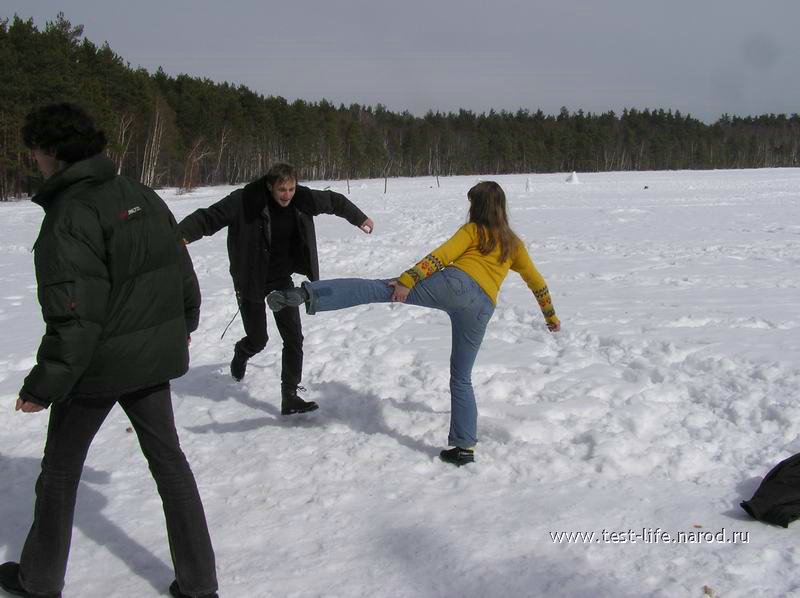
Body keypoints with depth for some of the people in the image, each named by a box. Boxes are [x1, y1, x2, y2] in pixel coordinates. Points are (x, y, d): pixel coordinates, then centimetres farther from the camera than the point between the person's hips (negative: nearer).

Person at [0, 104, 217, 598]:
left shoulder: (70, 216, -21)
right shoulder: (143, 196, 1)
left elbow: (74, 320, -25)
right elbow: (184, 274, 11)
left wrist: (42, 386, -16)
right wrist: (183, 324, 28)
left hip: (96, 366, -6)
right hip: (154, 357, 6)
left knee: (61, 468, 14)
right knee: (168, 459, 13)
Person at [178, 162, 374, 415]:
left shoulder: (302, 200, -10)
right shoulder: (244, 201, -24)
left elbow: (333, 201, 8)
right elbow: (208, 218, -24)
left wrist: (360, 219, 20)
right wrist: (181, 234, -41)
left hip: (282, 279, 4)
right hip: (251, 281, -4)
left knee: (294, 338, -2)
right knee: (258, 340, 7)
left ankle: (290, 397, 9)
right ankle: (241, 354, 46)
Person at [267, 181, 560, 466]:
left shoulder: (473, 230, 17)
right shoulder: (514, 243, 30)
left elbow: (440, 256, -1)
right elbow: (537, 281, 37)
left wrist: (406, 281, -11)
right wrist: (551, 316, 51)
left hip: (455, 284, -4)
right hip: (482, 309, 5)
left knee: (377, 288, -17)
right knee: (461, 378, 18)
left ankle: (307, 294, -37)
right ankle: (464, 446, 16)